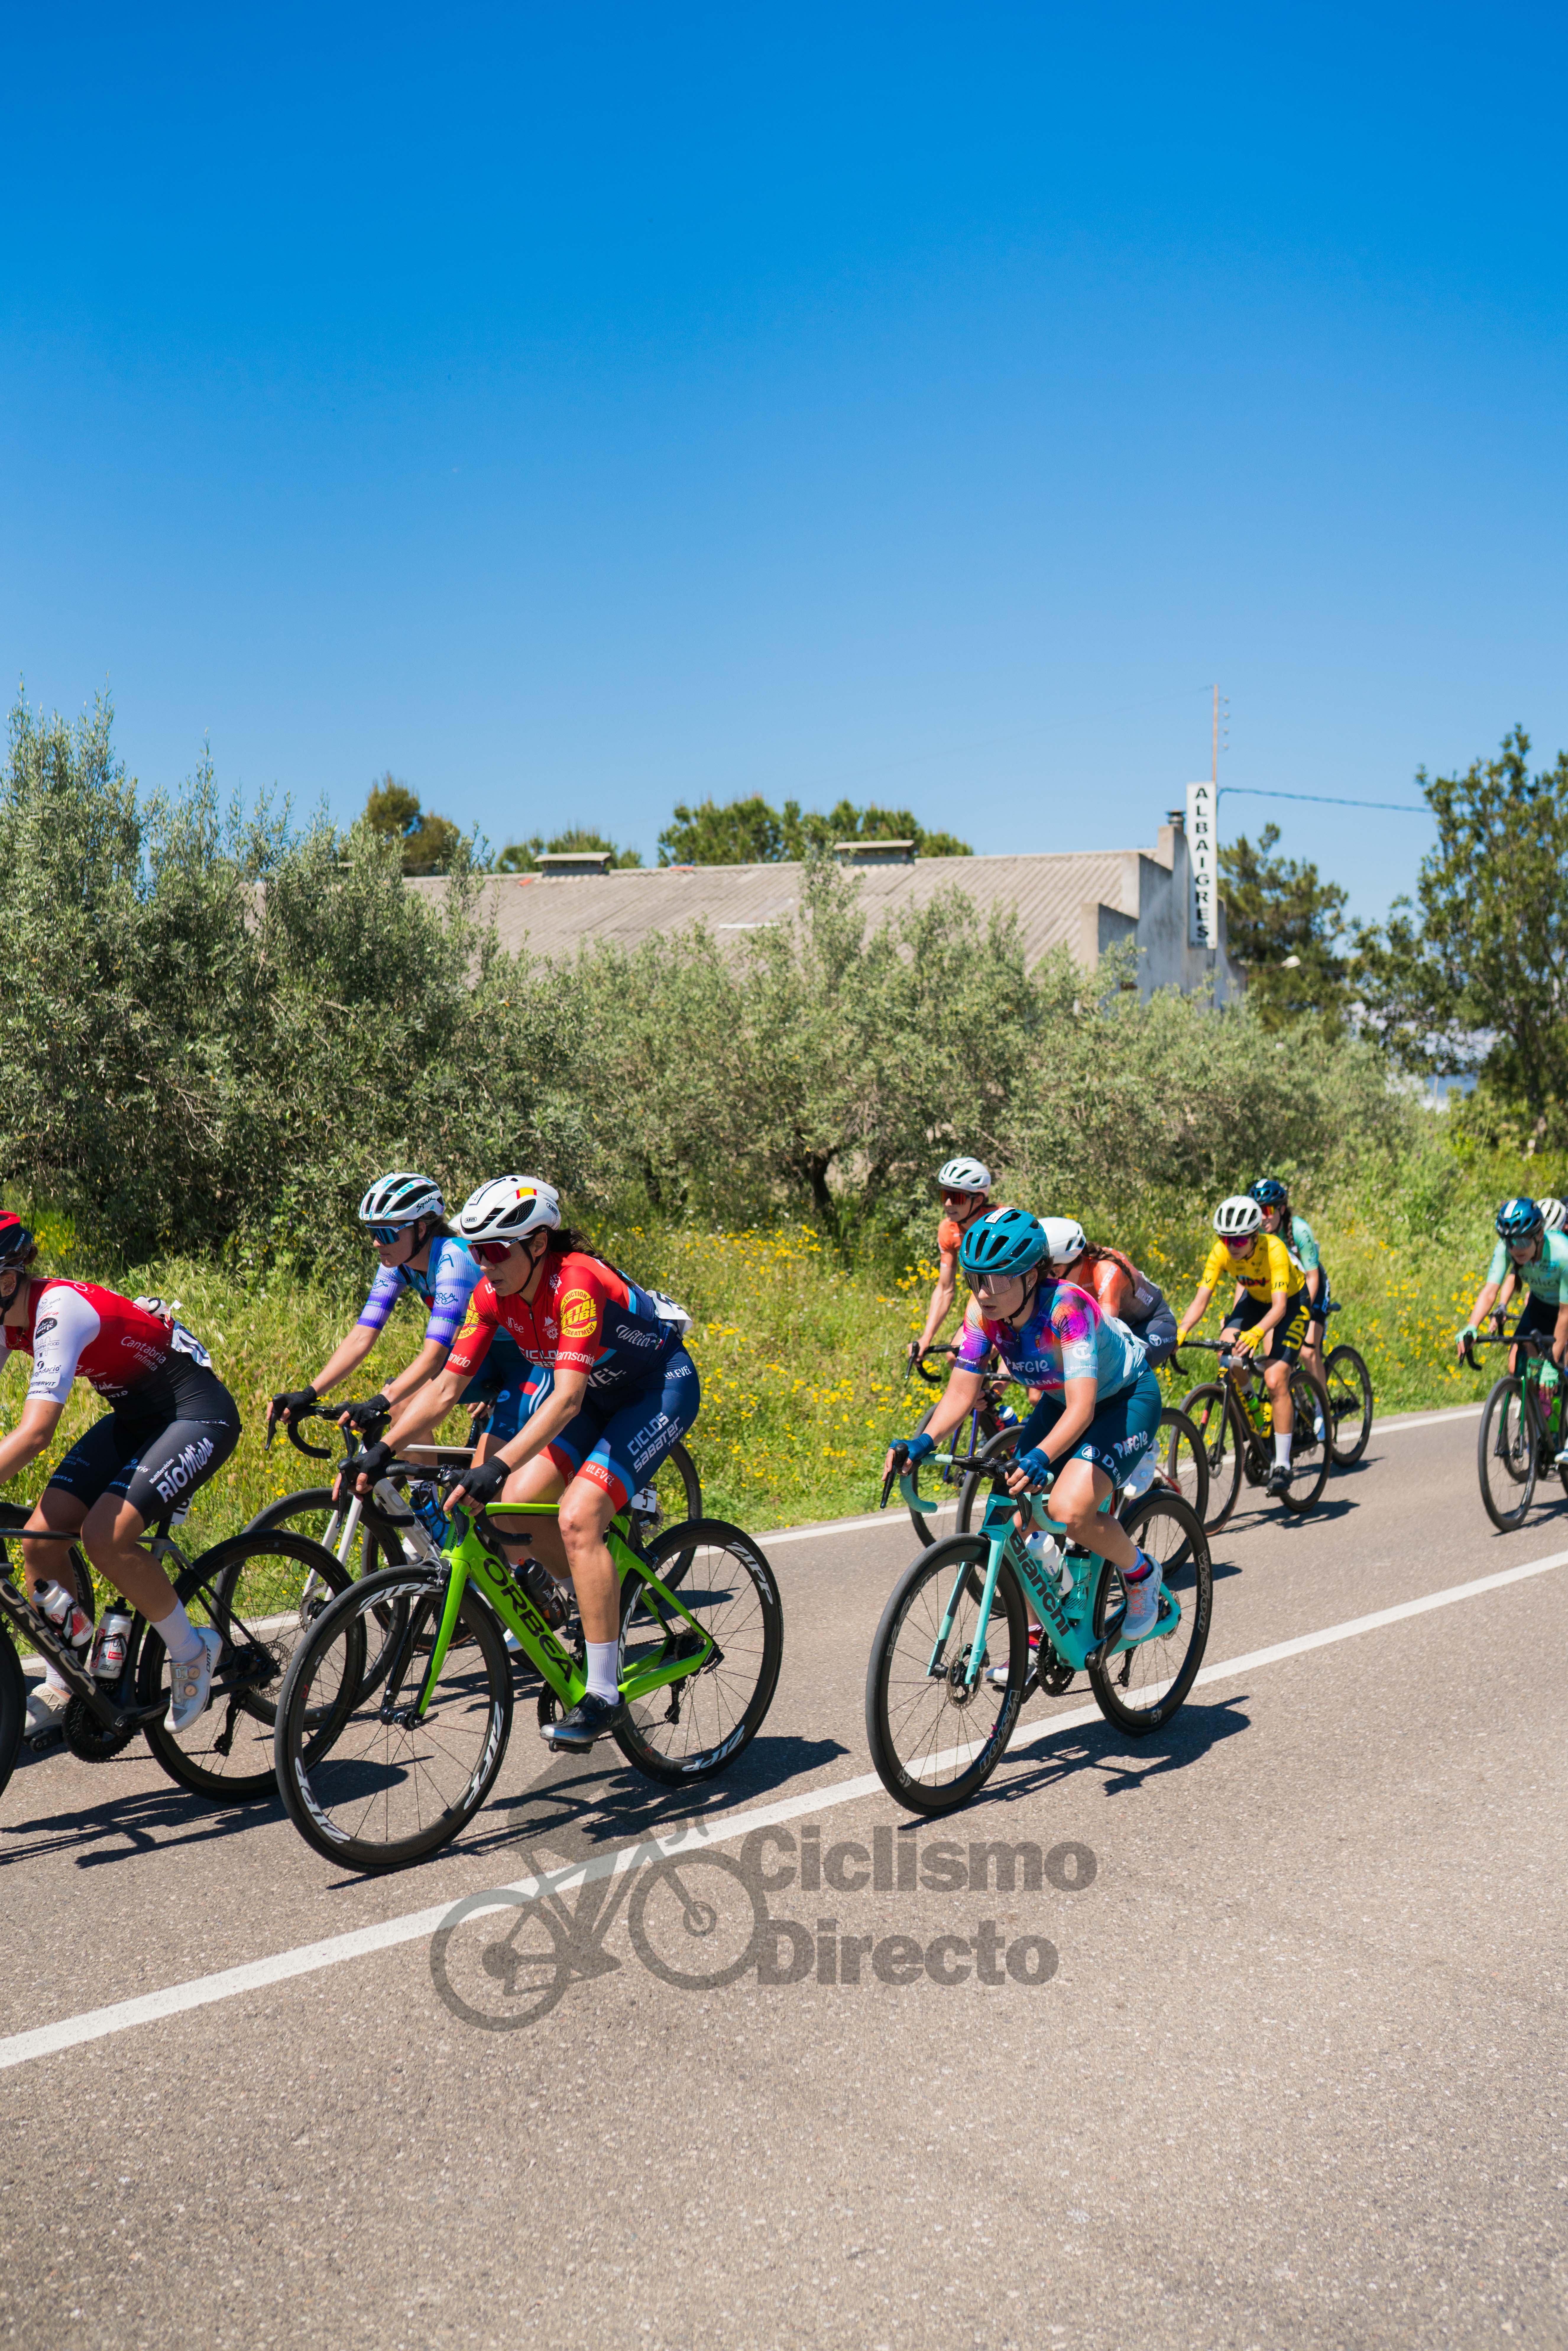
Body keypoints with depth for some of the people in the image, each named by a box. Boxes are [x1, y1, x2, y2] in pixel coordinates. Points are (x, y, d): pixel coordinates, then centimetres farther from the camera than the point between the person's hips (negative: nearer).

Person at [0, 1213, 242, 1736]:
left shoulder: (60, 1310, -28)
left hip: (198, 1416, -9)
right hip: (136, 1417, 9)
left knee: (104, 1537, -25)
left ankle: (193, 1651, -1)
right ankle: (66, 1688, 13)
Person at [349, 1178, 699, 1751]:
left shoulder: (576, 1282, -32)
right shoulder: (492, 1294, -11)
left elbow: (568, 1399, -40)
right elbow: (445, 1386, -10)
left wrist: (498, 1466, -50)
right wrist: (381, 1451, -20)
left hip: (662, 1387, -8)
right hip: (597, 1394, 8)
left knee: (577, 1519, -23)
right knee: (514, 1508, -7)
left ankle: (604, 1695, -15)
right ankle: (605, 1601, 17)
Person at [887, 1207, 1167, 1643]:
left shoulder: (1066, 1306, -35)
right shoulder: (983, 1312, -17)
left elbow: (1082, 1407, -41)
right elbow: (961, 1393, -17)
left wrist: (1040, 1457, -57)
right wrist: (922, 1442, -34)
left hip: (1126, 1398, -6)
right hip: (1060, 1401, 7)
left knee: (1069, 1510, -27)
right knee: (1017, 1521, -4)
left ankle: (1141, 1574, 3)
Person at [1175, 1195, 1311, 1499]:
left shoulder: (1273, 1249, -36)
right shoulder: (1221, 1252, -24)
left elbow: (1280, 1306, -42)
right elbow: (1201, 1300, -26)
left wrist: (1256, 1333, -61)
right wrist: (1180, 1332, -44)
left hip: (1291, 1302, -5)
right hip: (1255, 1299, 5)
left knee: (1275, 1381, -20)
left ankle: (1282, 1465, -11)